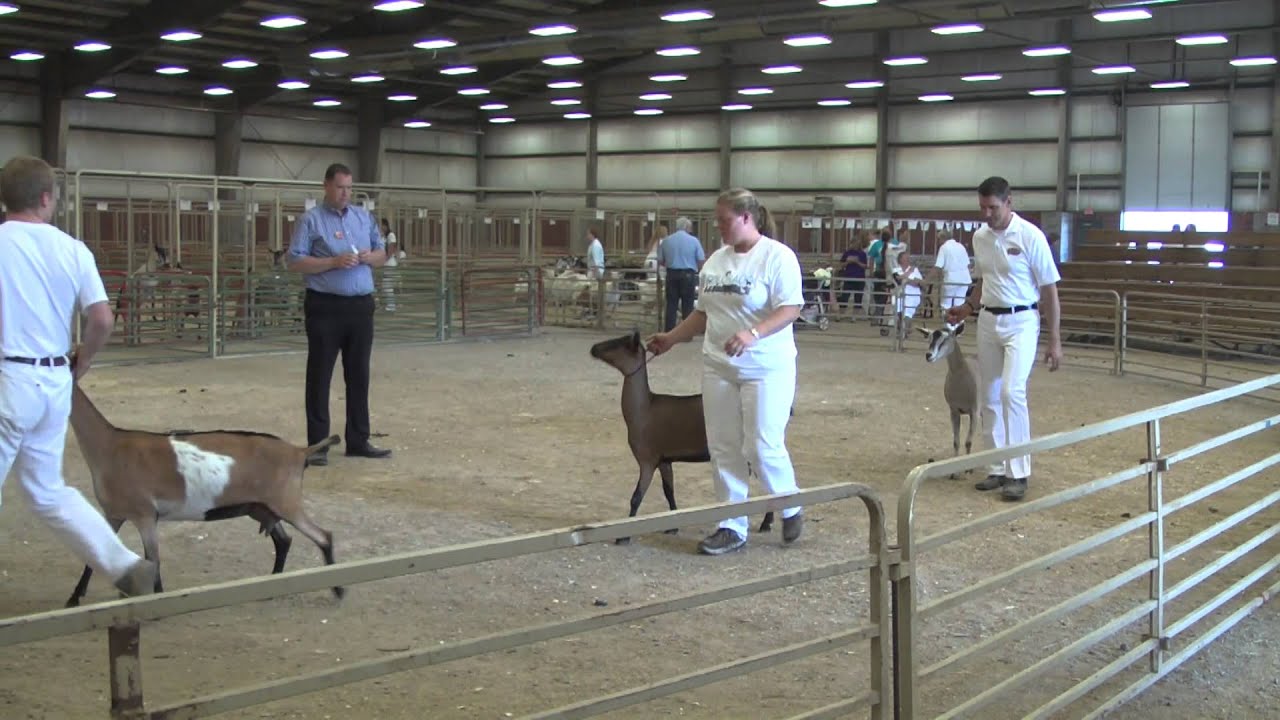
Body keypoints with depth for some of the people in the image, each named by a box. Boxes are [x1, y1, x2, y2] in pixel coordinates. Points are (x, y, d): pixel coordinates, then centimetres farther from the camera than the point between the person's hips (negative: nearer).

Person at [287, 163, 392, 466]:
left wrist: (370, 257, -6)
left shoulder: (364, 217, 13)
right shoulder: (311, 220, -3)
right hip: (325, 307, -5)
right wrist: (334, 262, -19)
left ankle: (358, 441, 17)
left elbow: (382, 253, 17)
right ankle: (317, 444, 4)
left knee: (359, 375, 9)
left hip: (361, 306, 5)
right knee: (320, 376, -1)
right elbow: (295, 261, -9)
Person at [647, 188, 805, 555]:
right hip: (718, 368, 7)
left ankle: (791, 509, 20)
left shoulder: (777, 256, -10)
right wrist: (671, 338, 15)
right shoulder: (716, 260, 12)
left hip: (765, 369, -7)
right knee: (724, 449, 6)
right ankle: (732, 527, 14)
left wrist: (752, 334, -29)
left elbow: (790, 309, -18)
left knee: (763, 446, -6)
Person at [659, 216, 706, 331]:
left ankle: (669, 332, 5)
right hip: (688, 275, -2)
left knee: (671, 305, 5)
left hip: (672, 275, 2)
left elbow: (660, 261, 6)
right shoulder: (693, 240, -4)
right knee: (687, 305, 4)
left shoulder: (667, 240, 2)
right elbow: (702, 261, -5)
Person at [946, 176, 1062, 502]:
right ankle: (998, 469, 18)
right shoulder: (979, 237, 5)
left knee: (1012, 391, -19)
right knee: (989, 398, 8)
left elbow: (1049, 289, -9)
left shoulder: (1030, 236, -12)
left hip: (1020, 322, -6)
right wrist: (968, 307, 6)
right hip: (988, 321, 6)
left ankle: (1018, 473, -12)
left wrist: (1054, 340, -11)